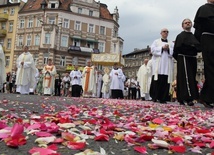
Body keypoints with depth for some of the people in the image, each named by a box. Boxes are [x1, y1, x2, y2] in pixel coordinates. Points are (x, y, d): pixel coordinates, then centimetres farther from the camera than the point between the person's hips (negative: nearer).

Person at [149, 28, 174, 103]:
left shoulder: (171, 44, 21)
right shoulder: (156, 41, 16)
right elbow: (152, 50, 0)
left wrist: (168, 49, -8)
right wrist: (162, 48, -7)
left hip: (167, 65, 2)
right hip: (158, 65, -2)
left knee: (165, 81, -6)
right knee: (157, 80, -9)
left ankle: (163, 98, -4)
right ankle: (154, 97, -5)